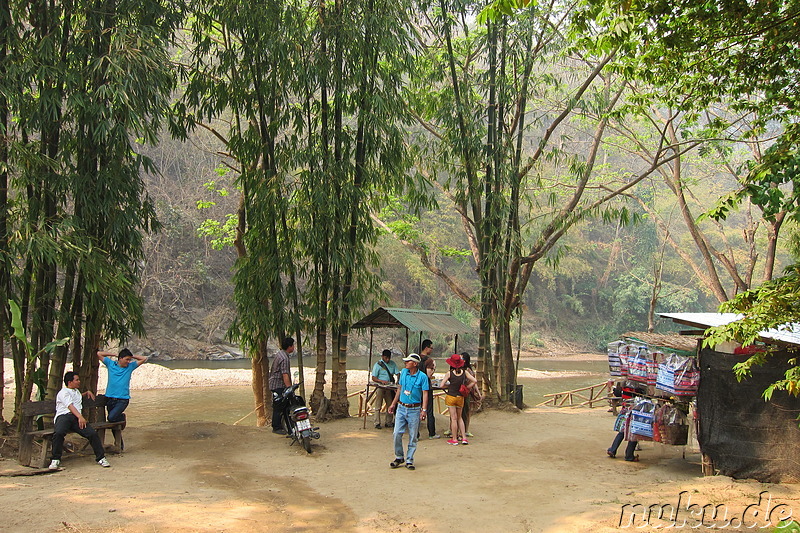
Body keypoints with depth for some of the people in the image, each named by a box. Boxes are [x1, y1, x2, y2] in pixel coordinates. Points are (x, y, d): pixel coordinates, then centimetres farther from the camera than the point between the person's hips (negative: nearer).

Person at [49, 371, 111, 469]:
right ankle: (55, 460, -23)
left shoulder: (76, 391, 33)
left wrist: (87, 392, 42)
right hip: (63, 416, -6)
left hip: (77, 418, 6)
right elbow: (70, 406, -13)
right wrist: (80, 417, -28)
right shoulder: (63, 392, 6)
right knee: (58, 433, -38)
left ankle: (100, 457, -9)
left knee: (93, 433, -19)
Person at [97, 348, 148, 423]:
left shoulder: (130, 366, 6)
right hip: (110, 399, 2)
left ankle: (122, 417, 11)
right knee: (112, 418, 10)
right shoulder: (111, 364, 6)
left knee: (111, 418, -17)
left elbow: (144, 359, 6)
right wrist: (114, 355, 7)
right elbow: (99, 353, 6)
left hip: (122, 400, -2)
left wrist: (132, 356, 7)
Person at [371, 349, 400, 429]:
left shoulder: (393, 364, 10)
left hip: (389, 388, 4)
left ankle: (389, 422, 18)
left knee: (390, 405, 8)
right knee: (378, 406, -2)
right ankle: (377, 423, 3)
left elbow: (397, 373, 8)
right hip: (380, 388, -4)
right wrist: (381, 381, -22)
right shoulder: (378, 365, -2)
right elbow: (373, 378, -5)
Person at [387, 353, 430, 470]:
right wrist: (393, 404, 18)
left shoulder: (422, 376, -8)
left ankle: (409, 460, 14)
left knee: (413, 437, 3)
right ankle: (399, 457, 14)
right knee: (397, 433, -2)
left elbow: (425, 394, -10)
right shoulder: (403, 372, 7)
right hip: (401, 408, 4)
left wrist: (424, 410, -19)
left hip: (414, 410, -4)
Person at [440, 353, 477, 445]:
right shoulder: (464, 372, -3)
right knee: (459, 418, 17)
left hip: (450, 397, -3)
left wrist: (449, 385, 5)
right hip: (460, 397, 3)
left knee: (454, 418, 3)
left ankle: (454, 439, 9)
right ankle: (464, 438, 12)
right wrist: (466, 387, 5)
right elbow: (475, 381, -4)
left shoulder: (449, 373, -11)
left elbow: (442, 385, -12)